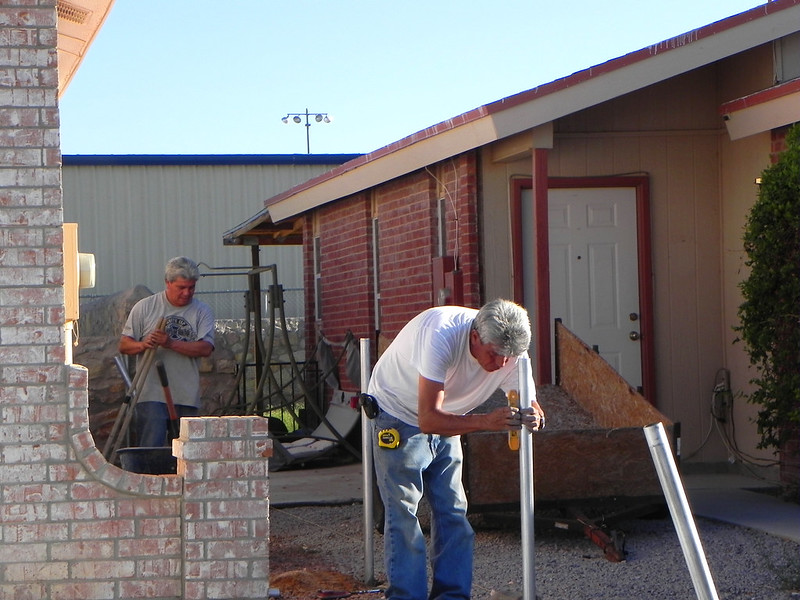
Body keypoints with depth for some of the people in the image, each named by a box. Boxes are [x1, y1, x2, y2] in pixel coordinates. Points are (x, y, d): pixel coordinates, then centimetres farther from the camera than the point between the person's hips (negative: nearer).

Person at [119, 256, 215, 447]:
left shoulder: (202, 311, 8)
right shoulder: (145, 307, 6)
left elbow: (206, 348, -7)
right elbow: (124, 345, 7)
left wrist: (171, 343, -18)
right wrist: (143, 345, -16)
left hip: (187, 398, 2)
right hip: (151, 395, -2)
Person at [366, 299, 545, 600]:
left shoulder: (510, 350, -19)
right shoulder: (440, 335, -37)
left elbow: (530, 403, -14)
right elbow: (429, 418, -38)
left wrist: (531, 416, -39)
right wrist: (486, 421, -50)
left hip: (446, 422, 6)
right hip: (399, 416, -6)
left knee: (453, 512, 3)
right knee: (403, 512, -10)